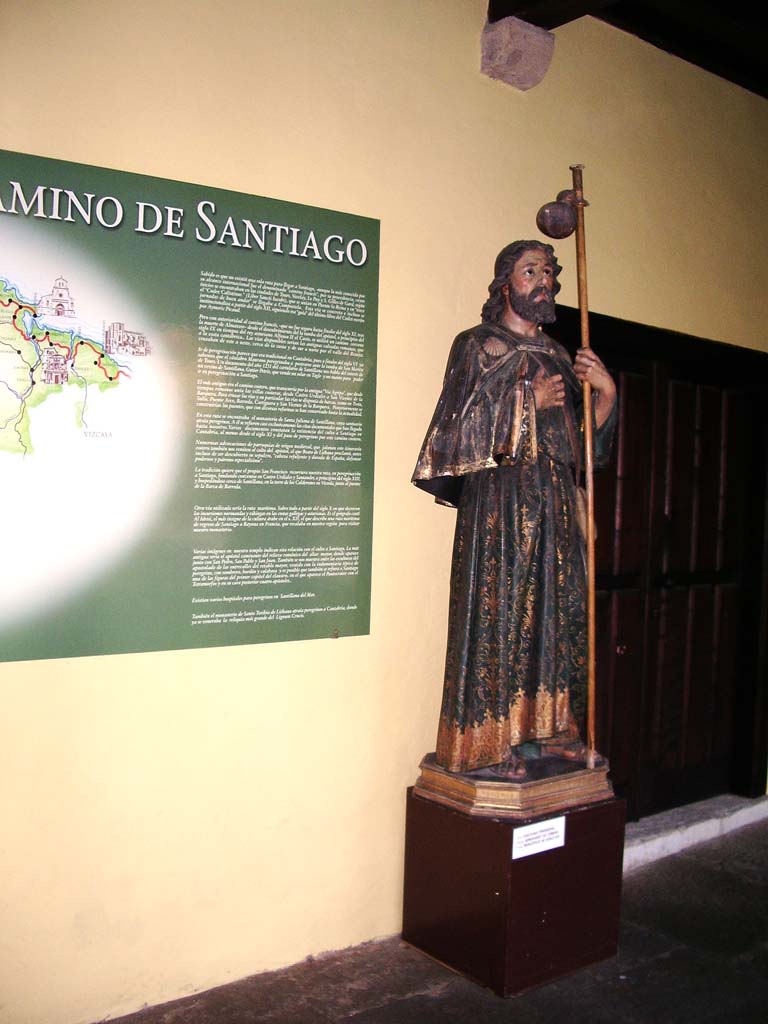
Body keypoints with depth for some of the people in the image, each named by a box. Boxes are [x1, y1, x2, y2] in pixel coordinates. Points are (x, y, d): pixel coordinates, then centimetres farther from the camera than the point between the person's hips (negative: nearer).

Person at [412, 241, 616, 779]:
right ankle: (494, 739, 0)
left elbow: (585, 440, 16)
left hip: (556, 502, 6)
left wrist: (606, 391, 0)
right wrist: (531, 399, -10)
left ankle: (550, 726, 16)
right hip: (500, 500, -6)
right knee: (498, 612, -6)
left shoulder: (557, 355, 19)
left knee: (558, 610, 6)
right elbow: (462, 426, -10)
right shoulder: (478, 346, 2)